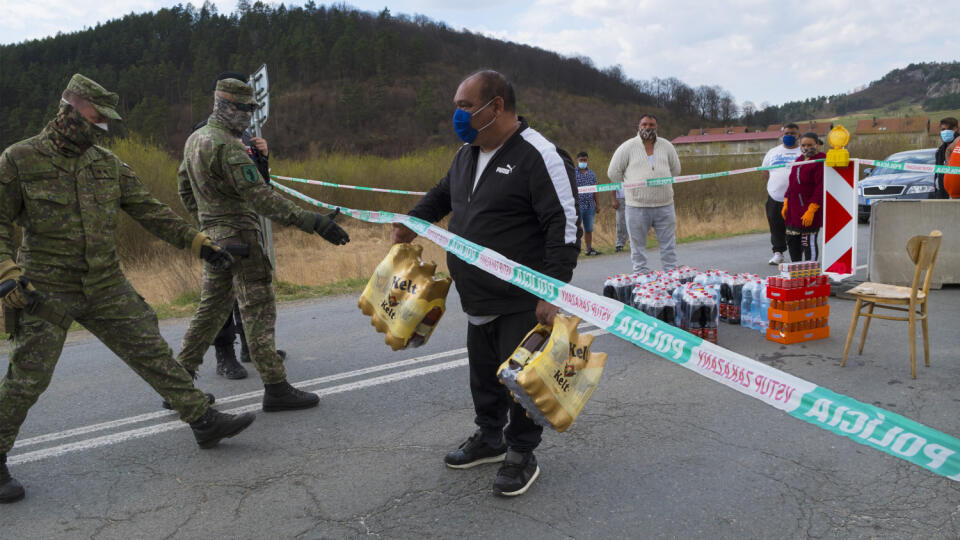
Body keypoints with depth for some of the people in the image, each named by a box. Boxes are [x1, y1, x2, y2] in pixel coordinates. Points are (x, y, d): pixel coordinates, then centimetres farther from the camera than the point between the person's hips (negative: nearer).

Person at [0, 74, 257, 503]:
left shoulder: (108, 163, 8)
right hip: (47, 292, -4)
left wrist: (198, 242, 4)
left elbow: (150, 210, 10)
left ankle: (204, 421, 10)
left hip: (108, 287, 4)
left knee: (152, 352, 4)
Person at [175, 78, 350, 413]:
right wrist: (312, 222, -31)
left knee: (211, 308, 17)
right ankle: (275, 389, -1)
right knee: (258, 309, -5)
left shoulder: (195, 139, 12)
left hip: (214, 234, 10)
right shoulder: (227, 147, -19)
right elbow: (261, 197, -27)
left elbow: (185, 187, 22)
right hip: (239, 233, -9)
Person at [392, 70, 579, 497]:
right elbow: (442, 194, 33)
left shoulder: (539, 156, -16)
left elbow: (565, 227, -20)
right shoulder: (467, 153, 12)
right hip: (479, 298, 8)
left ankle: (522, 455, 20)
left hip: (524, 302, -8)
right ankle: (489, 438, 37)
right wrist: (414, 223, 25)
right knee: (483, 371, 19)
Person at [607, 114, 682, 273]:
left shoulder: (666, 146, 8)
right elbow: (613, 172, 3)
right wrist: (631, 187, 8)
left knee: (668, 243, 8)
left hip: (664, 205, 3)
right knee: (638, 245, 4)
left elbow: (676, 170, 21)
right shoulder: (628, 147, -1)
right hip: (637, 206, -2)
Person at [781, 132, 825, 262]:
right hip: (794, 207, 9)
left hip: (810, 207, -9)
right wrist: (786, 204, 14)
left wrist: (811, 210, -22)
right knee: (792, 240, 12)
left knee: (808, 242, -7)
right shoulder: (799, 160, 18)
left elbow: (821, 188, -17)